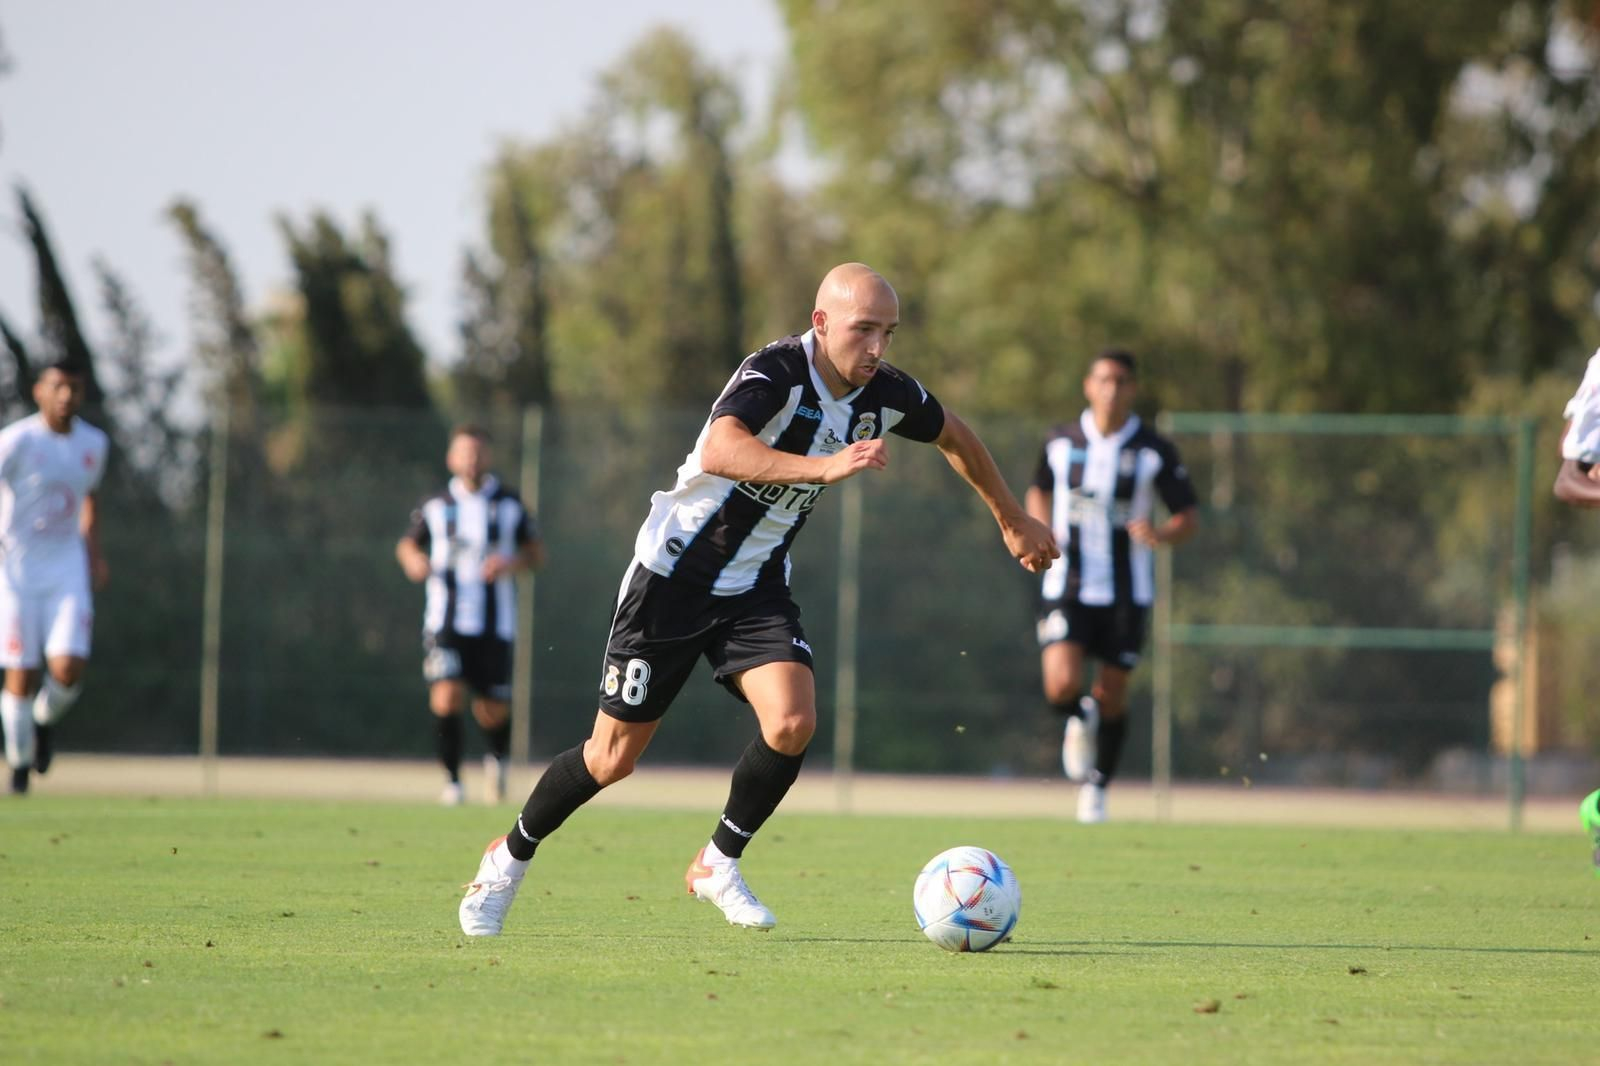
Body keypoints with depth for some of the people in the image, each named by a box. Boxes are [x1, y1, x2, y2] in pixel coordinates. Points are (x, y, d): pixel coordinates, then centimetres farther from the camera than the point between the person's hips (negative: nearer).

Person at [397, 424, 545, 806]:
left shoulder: (509, 505, 5)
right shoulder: (435, 506, 5)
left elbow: (537, 552, 9)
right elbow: (408, 543, 18)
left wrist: (512, 563, -12)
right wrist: (414, 561, -6)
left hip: (495, 625, 0)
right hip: (445, 621, 0)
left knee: (493, 712, 2)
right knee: (447, 698, -19)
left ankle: (498, 758, 36)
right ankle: (452, 781, -4)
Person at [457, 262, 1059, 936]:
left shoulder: (886, 395, -6)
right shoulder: (778, 372, -26)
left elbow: (955, 436, 17)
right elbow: (719, 451, -45)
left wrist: (1013, 520, 25)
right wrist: (824, 466, -57)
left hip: (757, 586, 5)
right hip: (675, 573, -5)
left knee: (793, 722, -19)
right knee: (614, 757, 0)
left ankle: (717, 866, 4)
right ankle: (511, 856, 25)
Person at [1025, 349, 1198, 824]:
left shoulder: (1155, 451, -3)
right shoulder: (1060, 442, 1)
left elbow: (1189, 518, 0)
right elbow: (1038, 491, 20)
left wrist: (1162, 534, -23)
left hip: (1127, 593, 0)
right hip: (1067, 586, 0)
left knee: (1112, 696, 5)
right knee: (1062, 686, -18)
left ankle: (1096, 788, 25)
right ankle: (1079, 720, 19)